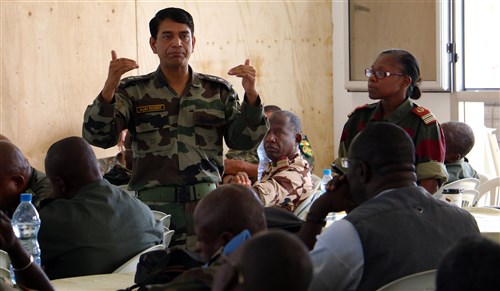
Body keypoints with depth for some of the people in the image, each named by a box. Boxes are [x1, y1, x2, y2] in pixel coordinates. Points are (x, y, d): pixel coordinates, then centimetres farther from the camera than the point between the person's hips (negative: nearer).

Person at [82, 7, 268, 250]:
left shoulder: (218, 91, 12)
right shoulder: (134, 91, 6)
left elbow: (243, 141, 9)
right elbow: (97, 137, -3)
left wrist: (250, 94, -6)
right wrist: (109, 88, -18)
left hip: (206, 202, 2)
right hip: (153, 204, -1)